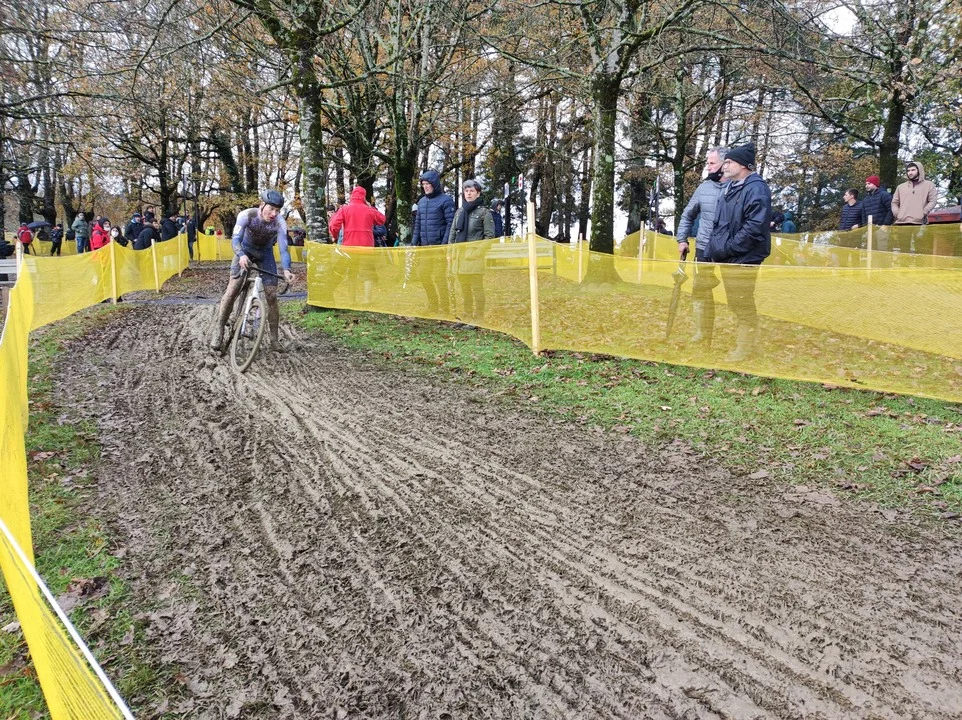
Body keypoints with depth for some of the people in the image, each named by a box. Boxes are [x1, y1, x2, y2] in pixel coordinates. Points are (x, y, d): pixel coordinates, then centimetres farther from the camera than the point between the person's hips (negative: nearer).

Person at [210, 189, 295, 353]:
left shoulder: (280, 223, -26)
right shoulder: (247, 215, -28)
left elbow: (283, 249, -26)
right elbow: (235, 239, -30)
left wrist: (286, 269, -44)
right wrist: (241, 256, -51)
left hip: (265, 254, 1)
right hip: (245, 250, -1)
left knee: (272, 296, -8)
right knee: (232, 290, -15)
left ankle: (275, 339, 2)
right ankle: (218, 331, -4)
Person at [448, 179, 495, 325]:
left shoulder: (484, 212, 0)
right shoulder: (460, 211, 17)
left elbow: (489, 235, -3)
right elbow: (452, 232, 20)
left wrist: (480, 250, -12)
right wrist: (451, 250, 11)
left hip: (475, 256, -6)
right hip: (459, 255, 6)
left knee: (477, 288, -6)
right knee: (464, 288, 10)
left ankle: (478, 319, -1)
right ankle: (467, 317, 19)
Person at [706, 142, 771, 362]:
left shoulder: (756, 189, -14)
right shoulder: (730, 188, 14)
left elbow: (754, 227, -23)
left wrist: (728, 248, -20)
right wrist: (715, 248, 11)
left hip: (743, 259, -9)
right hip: (727, 258, 9)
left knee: (743, 303, 0)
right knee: (734, 302, 18)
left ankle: (745, 347, 11)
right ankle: (744, 341, 31)